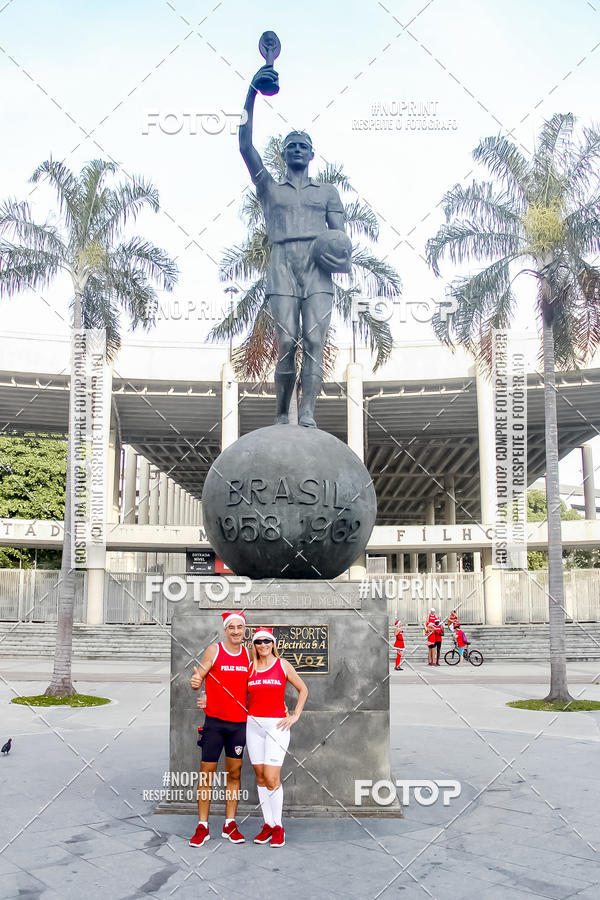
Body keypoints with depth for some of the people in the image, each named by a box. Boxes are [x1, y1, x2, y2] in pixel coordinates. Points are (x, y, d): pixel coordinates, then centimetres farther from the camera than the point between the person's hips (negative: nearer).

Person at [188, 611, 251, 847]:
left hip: (239, 722, 3)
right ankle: (202, 827, 8)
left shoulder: (248, 654, 6)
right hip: (214, 721, -3)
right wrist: (195, 683, -26)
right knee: (207, 773, -1)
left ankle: (230, 825, 18)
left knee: (234, 774, 8)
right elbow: (198, 679, -5)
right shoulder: (214, 651, -4)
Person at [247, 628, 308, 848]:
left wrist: (295, 716, 3)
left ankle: (278, 827, 3)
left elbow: (303, 689, 10)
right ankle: (268, 824, 15)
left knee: (272, 777, -10)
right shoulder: (250, 668, 8)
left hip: (277, 724, -3)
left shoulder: (283, 665, 2)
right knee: (260, 776, 5)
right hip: (254, 724, 3)